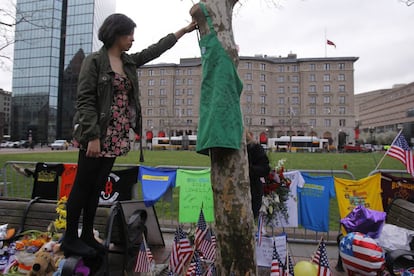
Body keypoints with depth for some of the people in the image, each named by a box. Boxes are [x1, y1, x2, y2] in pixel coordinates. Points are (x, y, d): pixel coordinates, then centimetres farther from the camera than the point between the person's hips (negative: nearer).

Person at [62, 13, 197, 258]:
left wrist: (184, 30, 24)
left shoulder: (129, 62, 14)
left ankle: (87, 236, 24)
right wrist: (93, 137, -19)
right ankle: (70, 239, 16)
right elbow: (85, 100, -12)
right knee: (83, 186, 2)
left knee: (98, 187, 12)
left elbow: (156, 49, 21)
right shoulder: (95, 61, -5)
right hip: (97, 135, -7)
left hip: (116, 137, 7)